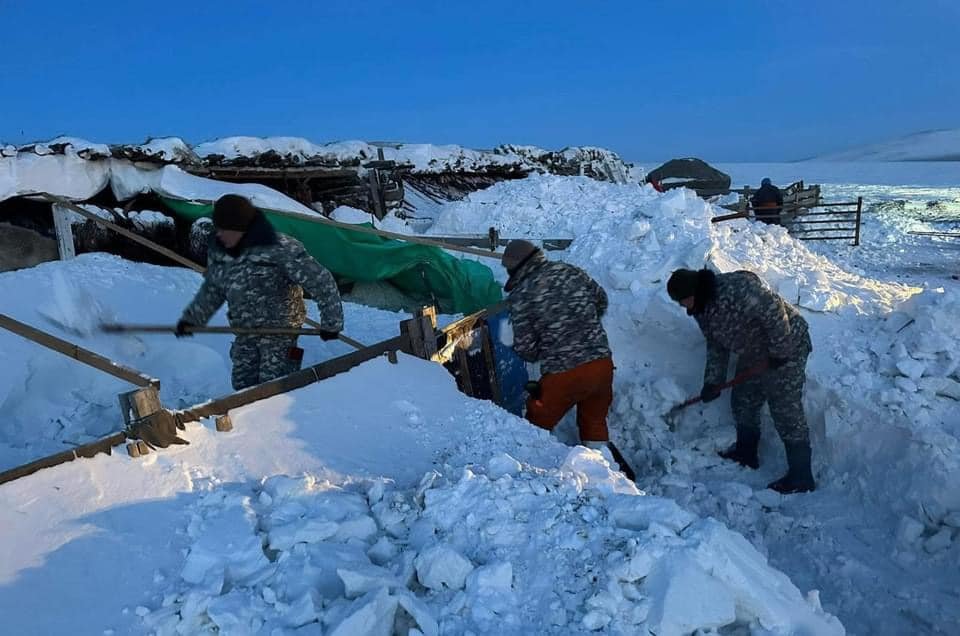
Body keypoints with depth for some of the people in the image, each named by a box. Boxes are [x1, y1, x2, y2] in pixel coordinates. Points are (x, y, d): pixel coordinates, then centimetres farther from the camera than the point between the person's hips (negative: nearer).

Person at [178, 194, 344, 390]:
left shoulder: (280, 249, -24)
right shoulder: (218, 251, -1)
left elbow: (321, 282, -20)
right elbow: (212, 290, 17)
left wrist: (331, 322, -17)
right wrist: (191, 318, 14)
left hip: (280, 329, -7)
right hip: (244, 331, 7)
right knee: (242, 384, 12)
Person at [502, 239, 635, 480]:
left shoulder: (521, 296, -10)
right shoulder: (571, 272, 4)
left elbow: (525, 350, -8)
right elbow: (601, 300, 20)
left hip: (562, 376, -5)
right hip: (602, 363, 5)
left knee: (536, 427, 16)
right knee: (594, 424, 25)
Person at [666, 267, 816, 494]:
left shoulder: (736, 288, -30)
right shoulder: (701, 308, 1)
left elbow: (774, 311, -30)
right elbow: (716, 345, 8)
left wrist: (780, 351, -24)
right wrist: (712, 381, 4)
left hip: (785, 348, -9)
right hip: (754, 353, 10)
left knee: (786, 411, -7)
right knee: (743, 402, 18)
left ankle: (800, 477, 2)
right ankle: (746, 453, 37)